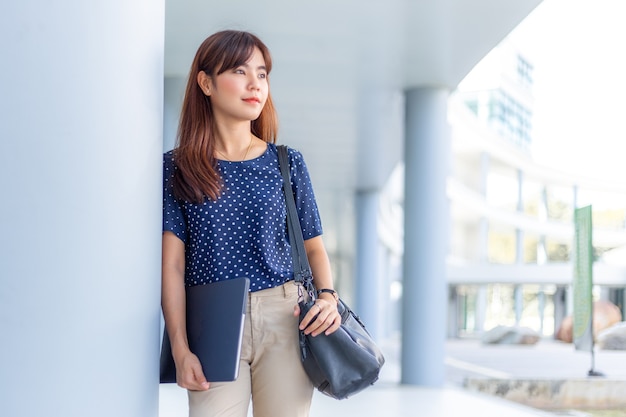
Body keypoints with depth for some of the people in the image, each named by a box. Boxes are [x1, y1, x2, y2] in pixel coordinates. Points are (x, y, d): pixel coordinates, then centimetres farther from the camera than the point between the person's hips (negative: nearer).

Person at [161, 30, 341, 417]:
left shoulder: (287, 163, 9)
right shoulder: (177, 168, 4)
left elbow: (314, 246, 11)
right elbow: (172, 265, -1)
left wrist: (328, 297, -9)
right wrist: (180, 349, -9)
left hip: (285, 318, 2)